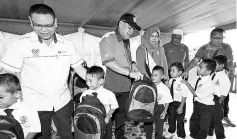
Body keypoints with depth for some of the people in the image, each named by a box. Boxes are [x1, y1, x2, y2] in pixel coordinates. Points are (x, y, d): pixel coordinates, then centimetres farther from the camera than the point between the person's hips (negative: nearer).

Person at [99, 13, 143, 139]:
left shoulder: (127, 42, 13)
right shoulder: (108, 40, -12)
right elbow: (108, 62, -25)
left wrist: (133, 65, 1)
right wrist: (130, 73, -26)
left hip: (125, 87, 8)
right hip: (111, 87, -7)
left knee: (122, 114, 21)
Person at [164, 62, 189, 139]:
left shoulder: (182, 83, -23)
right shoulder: (170, 81, -5)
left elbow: (184, 96, -19)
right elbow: (169, 92, 2)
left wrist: (181, 107, -17)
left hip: (180, 103, -5)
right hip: (172, 102, 5)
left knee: (180, 120, 12)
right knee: (171, 118, 21)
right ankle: (171, 131, 48)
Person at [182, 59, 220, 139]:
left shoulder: (209, 84, -31)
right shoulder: (200, 78, -9)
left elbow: (196, 94, -25)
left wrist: (187, 84, -21)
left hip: (206, 107, -8)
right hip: (197, 104, 9)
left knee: (203, 125, 15)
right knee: (193, 120, 27)